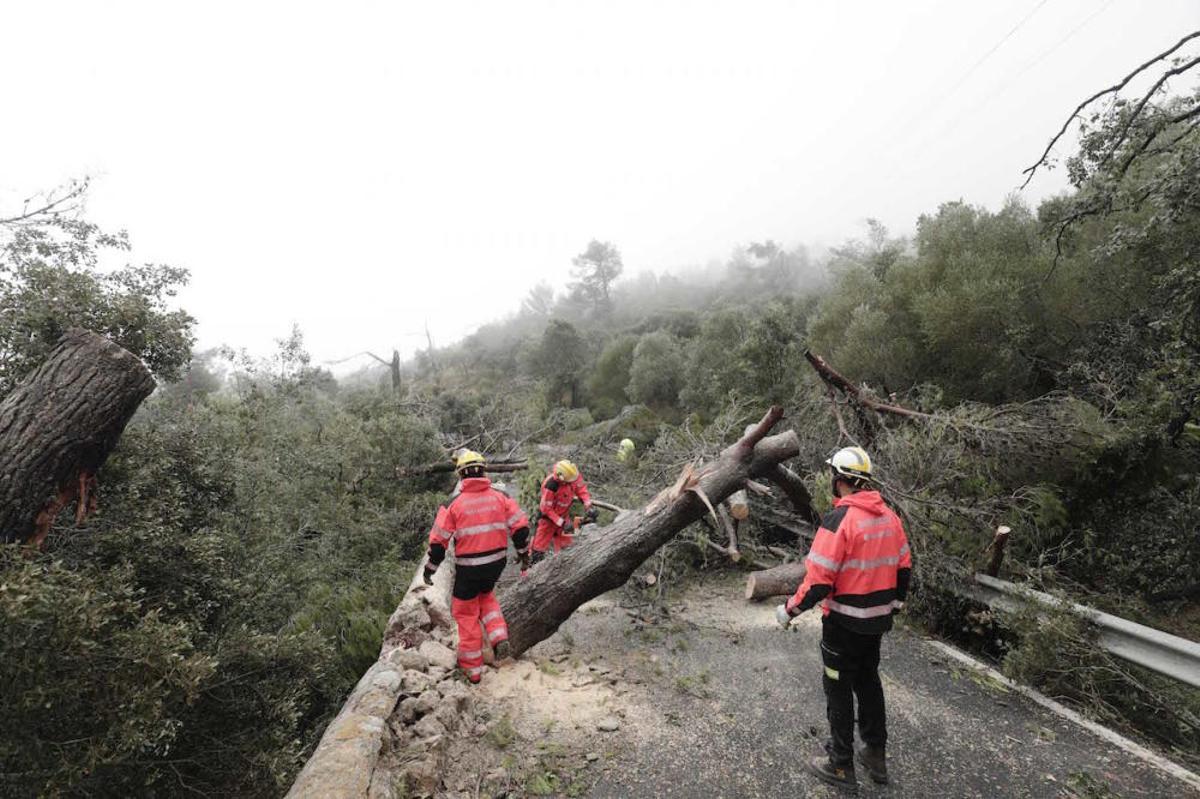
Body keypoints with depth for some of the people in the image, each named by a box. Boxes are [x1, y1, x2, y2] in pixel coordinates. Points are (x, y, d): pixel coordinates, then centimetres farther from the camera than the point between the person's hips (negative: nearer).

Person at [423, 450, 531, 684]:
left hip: (468, 568, -3)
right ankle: (499, 637, 12)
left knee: (466, 613, 14)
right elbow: (521, 527, -3)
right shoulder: (501, 497, -4)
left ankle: (472, 668, 23)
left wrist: (430, 568, 6)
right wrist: (524, 553, 14)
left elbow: (438, 540, -7)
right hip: (497, 562, 3)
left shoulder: (454, 503, -11)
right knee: (486, 596, 31)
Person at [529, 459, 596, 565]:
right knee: (540, 547, 3)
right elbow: (546, 509, -27)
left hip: (564, 515, 6)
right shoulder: (550, 486, -37)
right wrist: (562, 523, -28)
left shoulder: (573, 474, -23)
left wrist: (588, 506, -23)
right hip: (549, 517, -6)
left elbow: (581, 488, -10)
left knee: (566, 547, 15)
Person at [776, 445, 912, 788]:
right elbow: (903, 568, 10)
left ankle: (841, 764, 23)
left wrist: (789, 610, -11)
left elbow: (819, 581, -24)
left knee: (839, 688, 9)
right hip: (877, 620, 7)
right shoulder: (890, 516, 0)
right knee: (869, 682, 23)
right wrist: (894, 603, 25)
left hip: (844, 622, -7)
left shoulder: (839, 519, -24)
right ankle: (876, 756, 36)